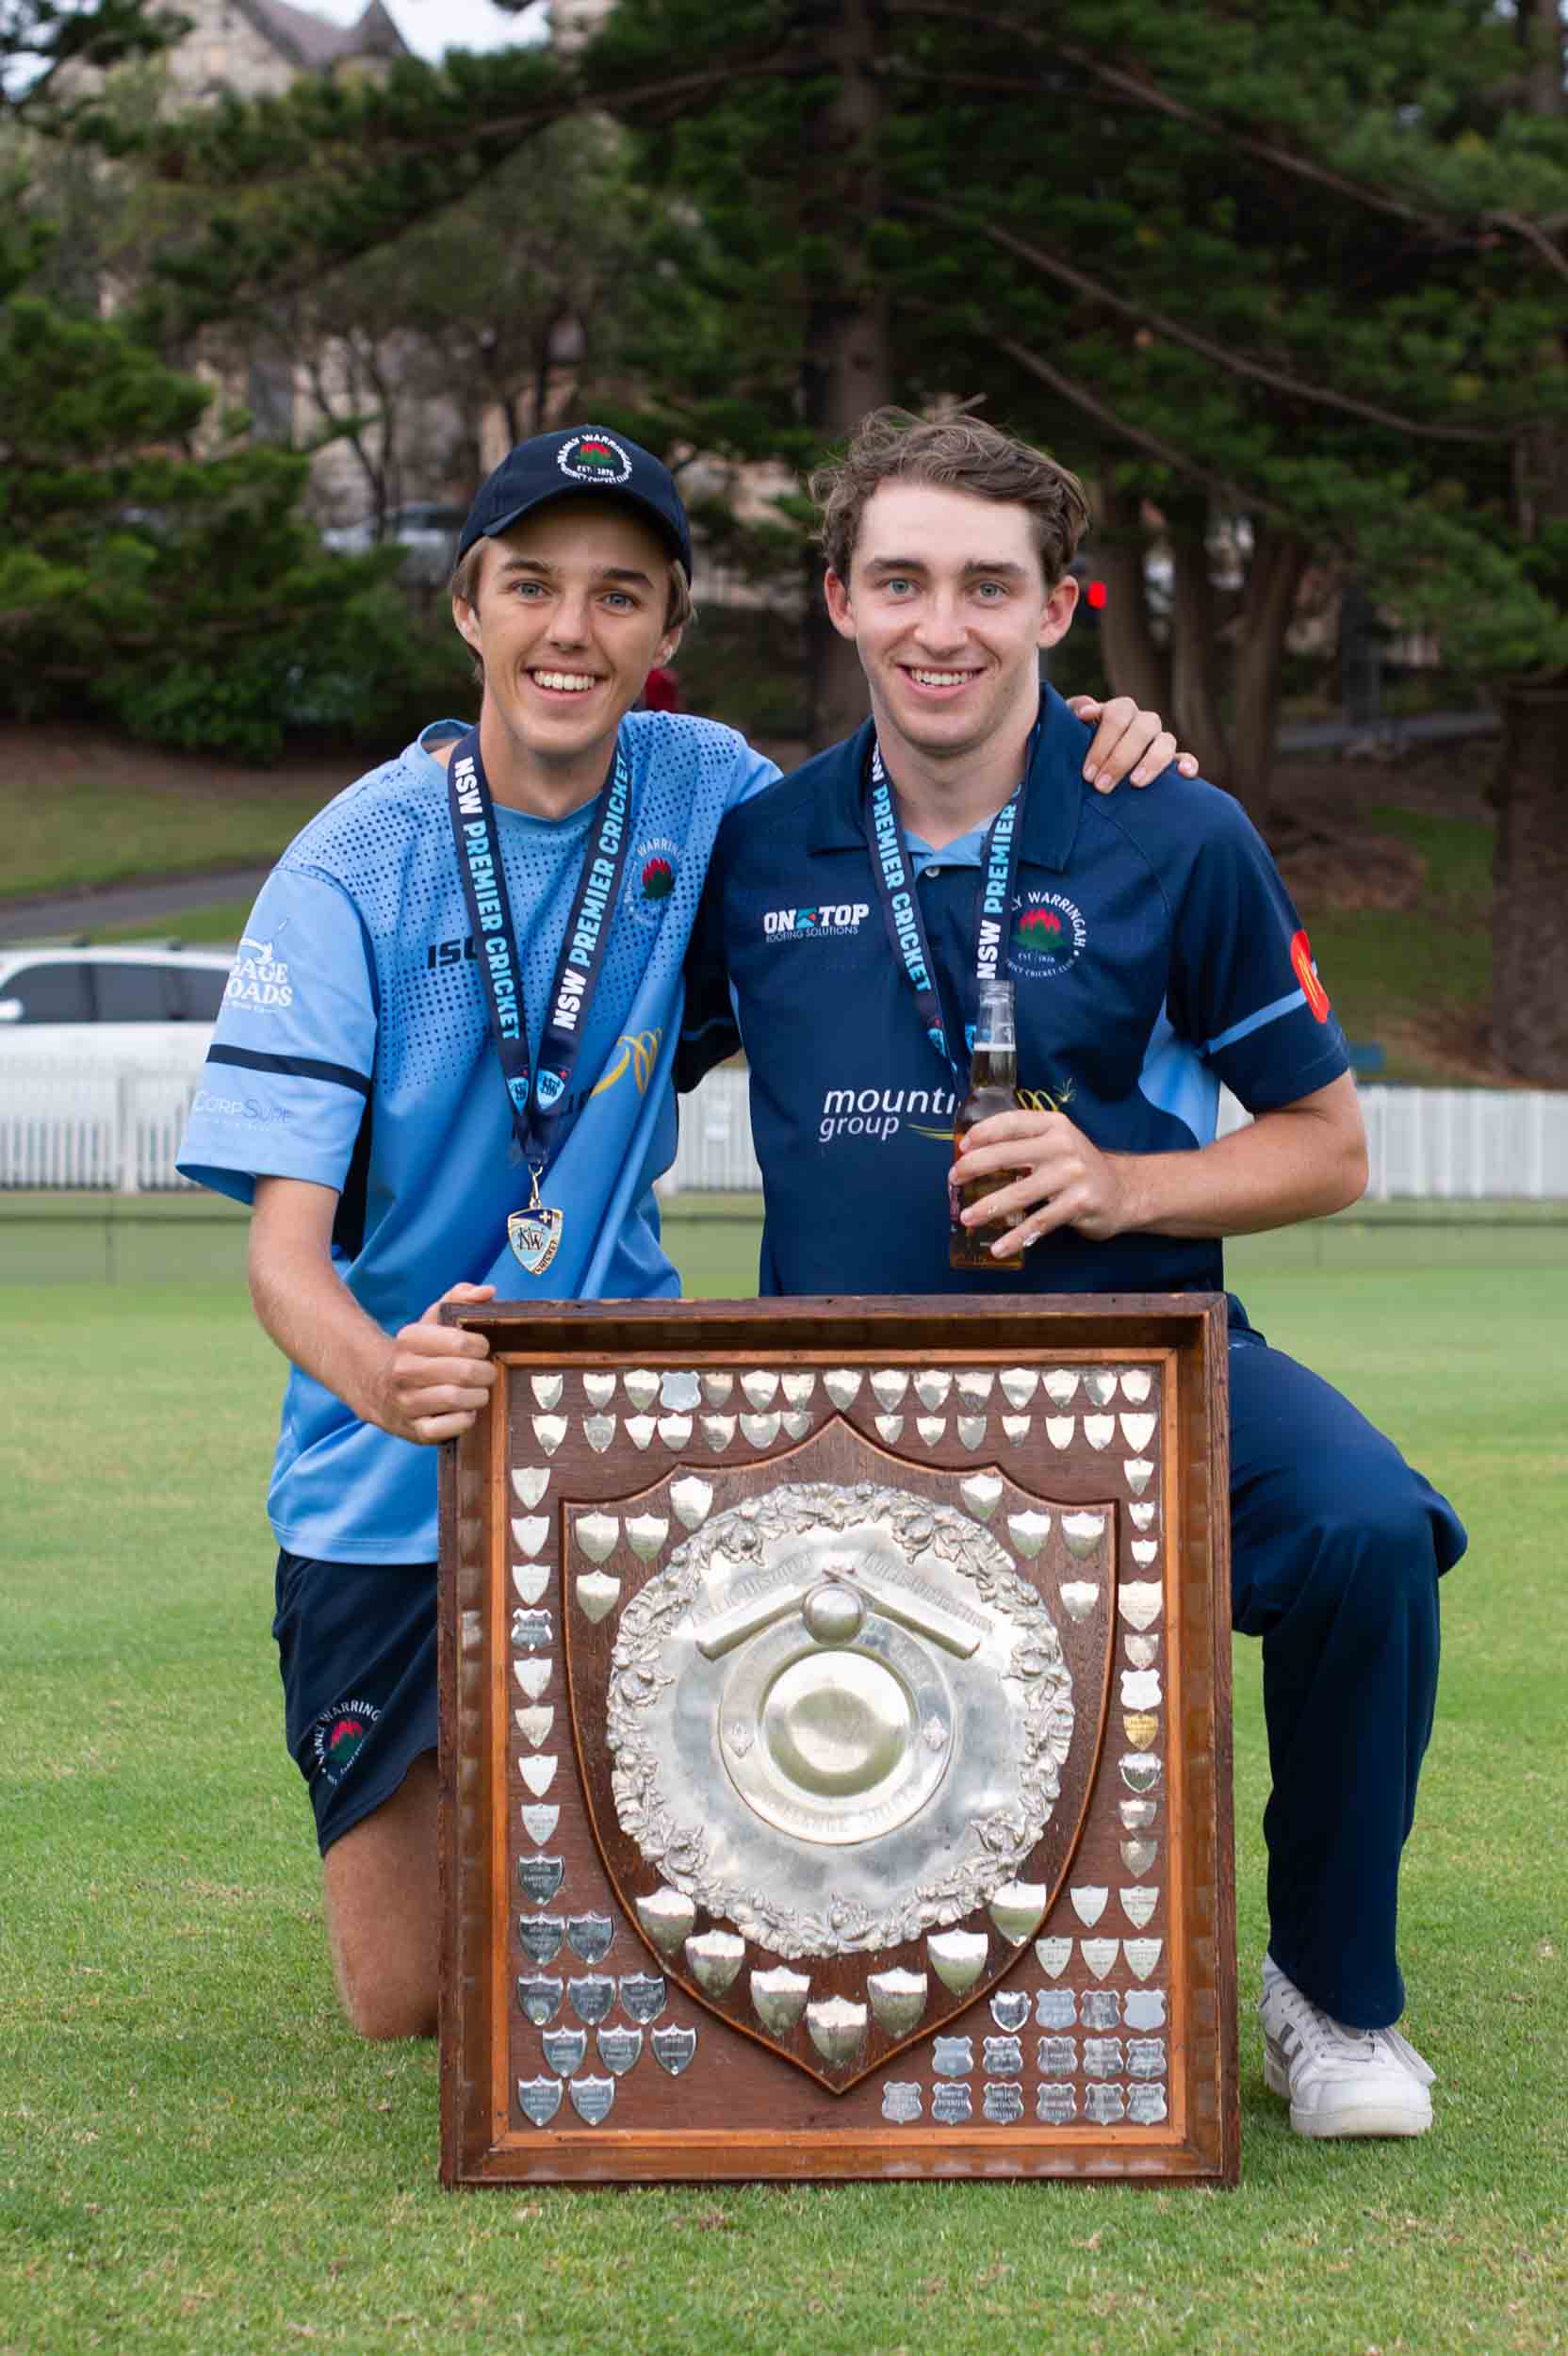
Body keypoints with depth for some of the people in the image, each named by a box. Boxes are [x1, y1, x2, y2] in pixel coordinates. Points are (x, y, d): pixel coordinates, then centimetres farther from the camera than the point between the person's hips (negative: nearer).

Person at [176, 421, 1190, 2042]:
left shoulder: (699, 792, -4)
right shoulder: (349, 871, -13)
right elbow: (284, 1240, -19)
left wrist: (1074, 760, -8)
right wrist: (379, 1376, -44)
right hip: (389, 1491, -2)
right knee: (405, 2001, 3)